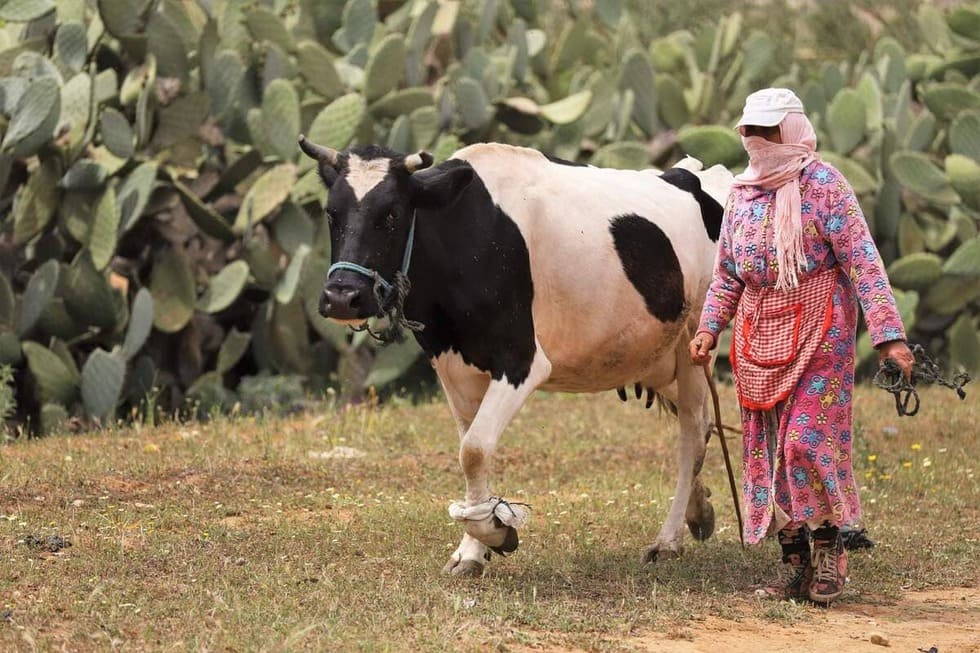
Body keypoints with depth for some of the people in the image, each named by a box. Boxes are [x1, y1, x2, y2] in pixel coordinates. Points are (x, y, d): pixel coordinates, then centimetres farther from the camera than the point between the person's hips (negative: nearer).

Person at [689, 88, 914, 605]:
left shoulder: (823, 184, -7)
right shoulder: (741, 194, 11)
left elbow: (862, 260, -11)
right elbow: (727, 273, 18)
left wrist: (888, 333, -18)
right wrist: (709, 327, 4)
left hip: (817, 333, -6)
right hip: (758, 334, 6)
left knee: (806, 440, -15)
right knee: (766, 449, 5)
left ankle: (829, 546, 4)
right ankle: (797, 564, 12)